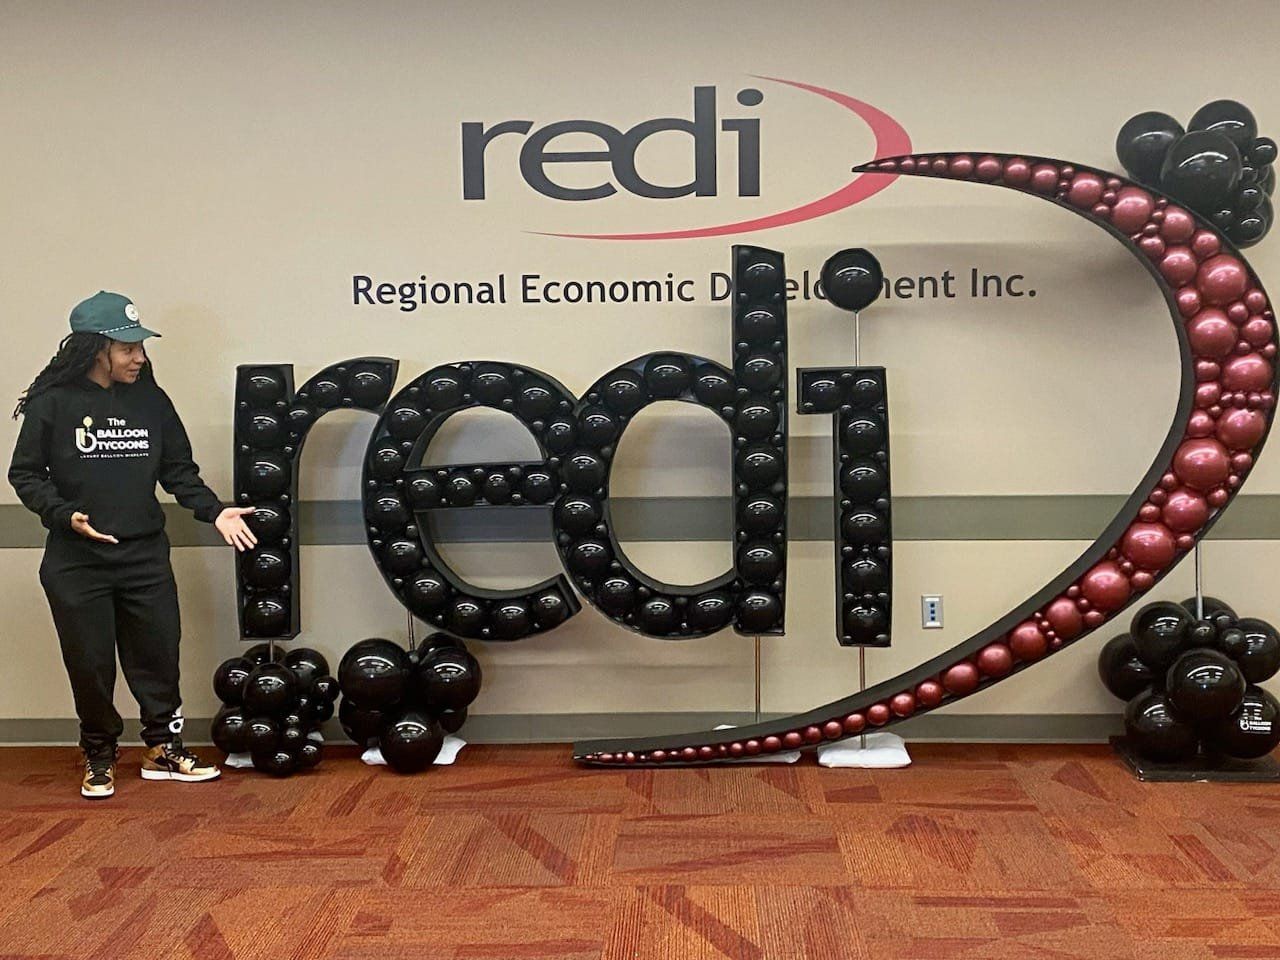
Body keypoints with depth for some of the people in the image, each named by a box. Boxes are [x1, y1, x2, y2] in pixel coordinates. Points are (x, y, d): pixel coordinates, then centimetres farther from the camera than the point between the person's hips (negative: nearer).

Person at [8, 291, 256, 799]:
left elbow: (179, 470, 8)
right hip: (76, 563, -2)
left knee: (159, 657, 9)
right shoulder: (53, 403, -7)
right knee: (90, 665, 7)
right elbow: (25, 474, -2)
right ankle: (99, 756, 27)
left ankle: (163, 748, 26)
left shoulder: (151, 400, 2)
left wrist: (214, 511, -6)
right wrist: (65, 514, -17)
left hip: (146, 557, 3)